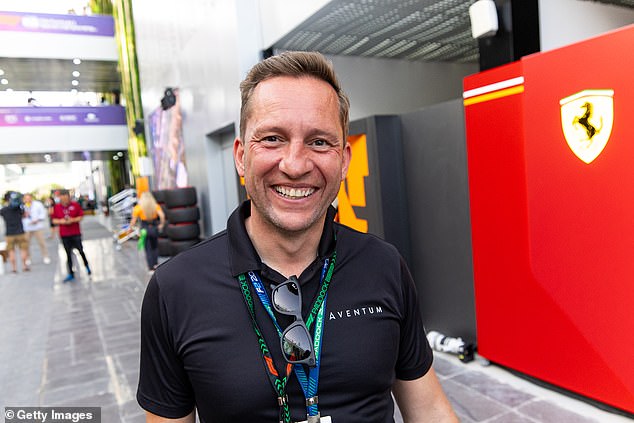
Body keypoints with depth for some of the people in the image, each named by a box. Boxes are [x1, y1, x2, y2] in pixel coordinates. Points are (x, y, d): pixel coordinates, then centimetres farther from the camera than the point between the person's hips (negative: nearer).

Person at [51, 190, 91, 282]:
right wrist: (61, 221, -13)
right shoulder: (56, 207, 1)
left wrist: (72, 220, -16)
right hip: (64, 235, 2)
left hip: (76, 233, -2)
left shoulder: (75, 205, -4)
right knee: (68, 254, 7)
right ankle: (71, 274, 14)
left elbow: (81, 217, 0)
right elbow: (54, 220, 6)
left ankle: (86, 266, 25)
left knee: (80, 250, -1)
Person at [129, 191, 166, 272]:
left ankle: (151, 267, 11)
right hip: (154, 228, 2)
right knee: (155, 247, 22)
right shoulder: (156, 206, -3)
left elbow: (134, 220, -8)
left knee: (148, 249, 8)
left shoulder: (138, 208, -8)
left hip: (145, 229, -2)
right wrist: (161, 224, 1)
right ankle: (155, 263, 29)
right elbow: (162, 216, -13)